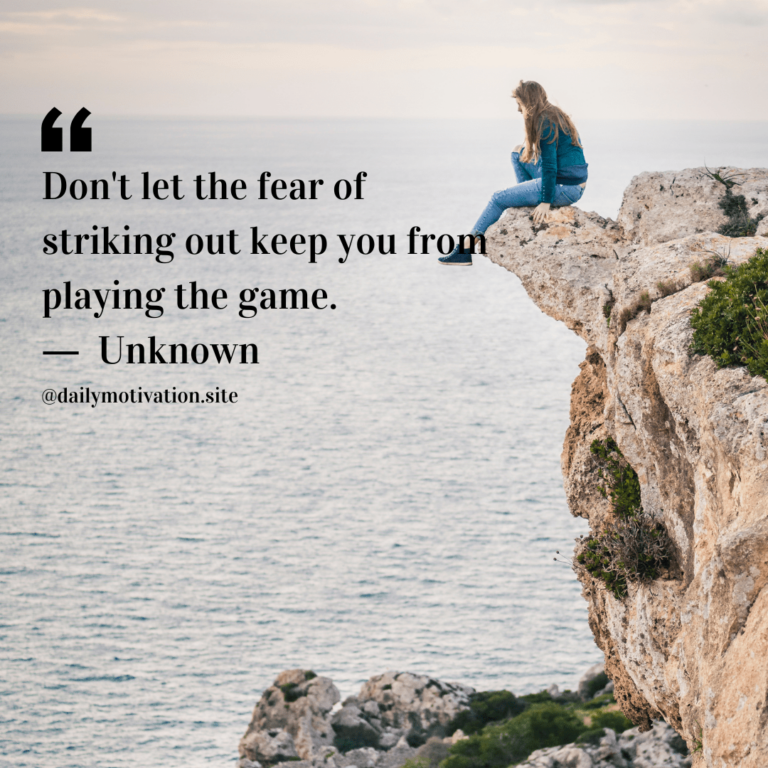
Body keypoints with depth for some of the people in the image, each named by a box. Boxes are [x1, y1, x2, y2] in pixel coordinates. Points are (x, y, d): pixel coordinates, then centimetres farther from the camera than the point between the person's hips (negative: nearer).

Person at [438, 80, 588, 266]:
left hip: (565, 188, -9)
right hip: (572, 183, 9)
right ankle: (528, 201, 17)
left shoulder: (545, 123, -16)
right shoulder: (555, 115, 14)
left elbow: (549, 166, -20)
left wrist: (546, 202, -19)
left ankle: (467, 246, 4)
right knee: (520, 153, 23)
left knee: (499, 199, -2)